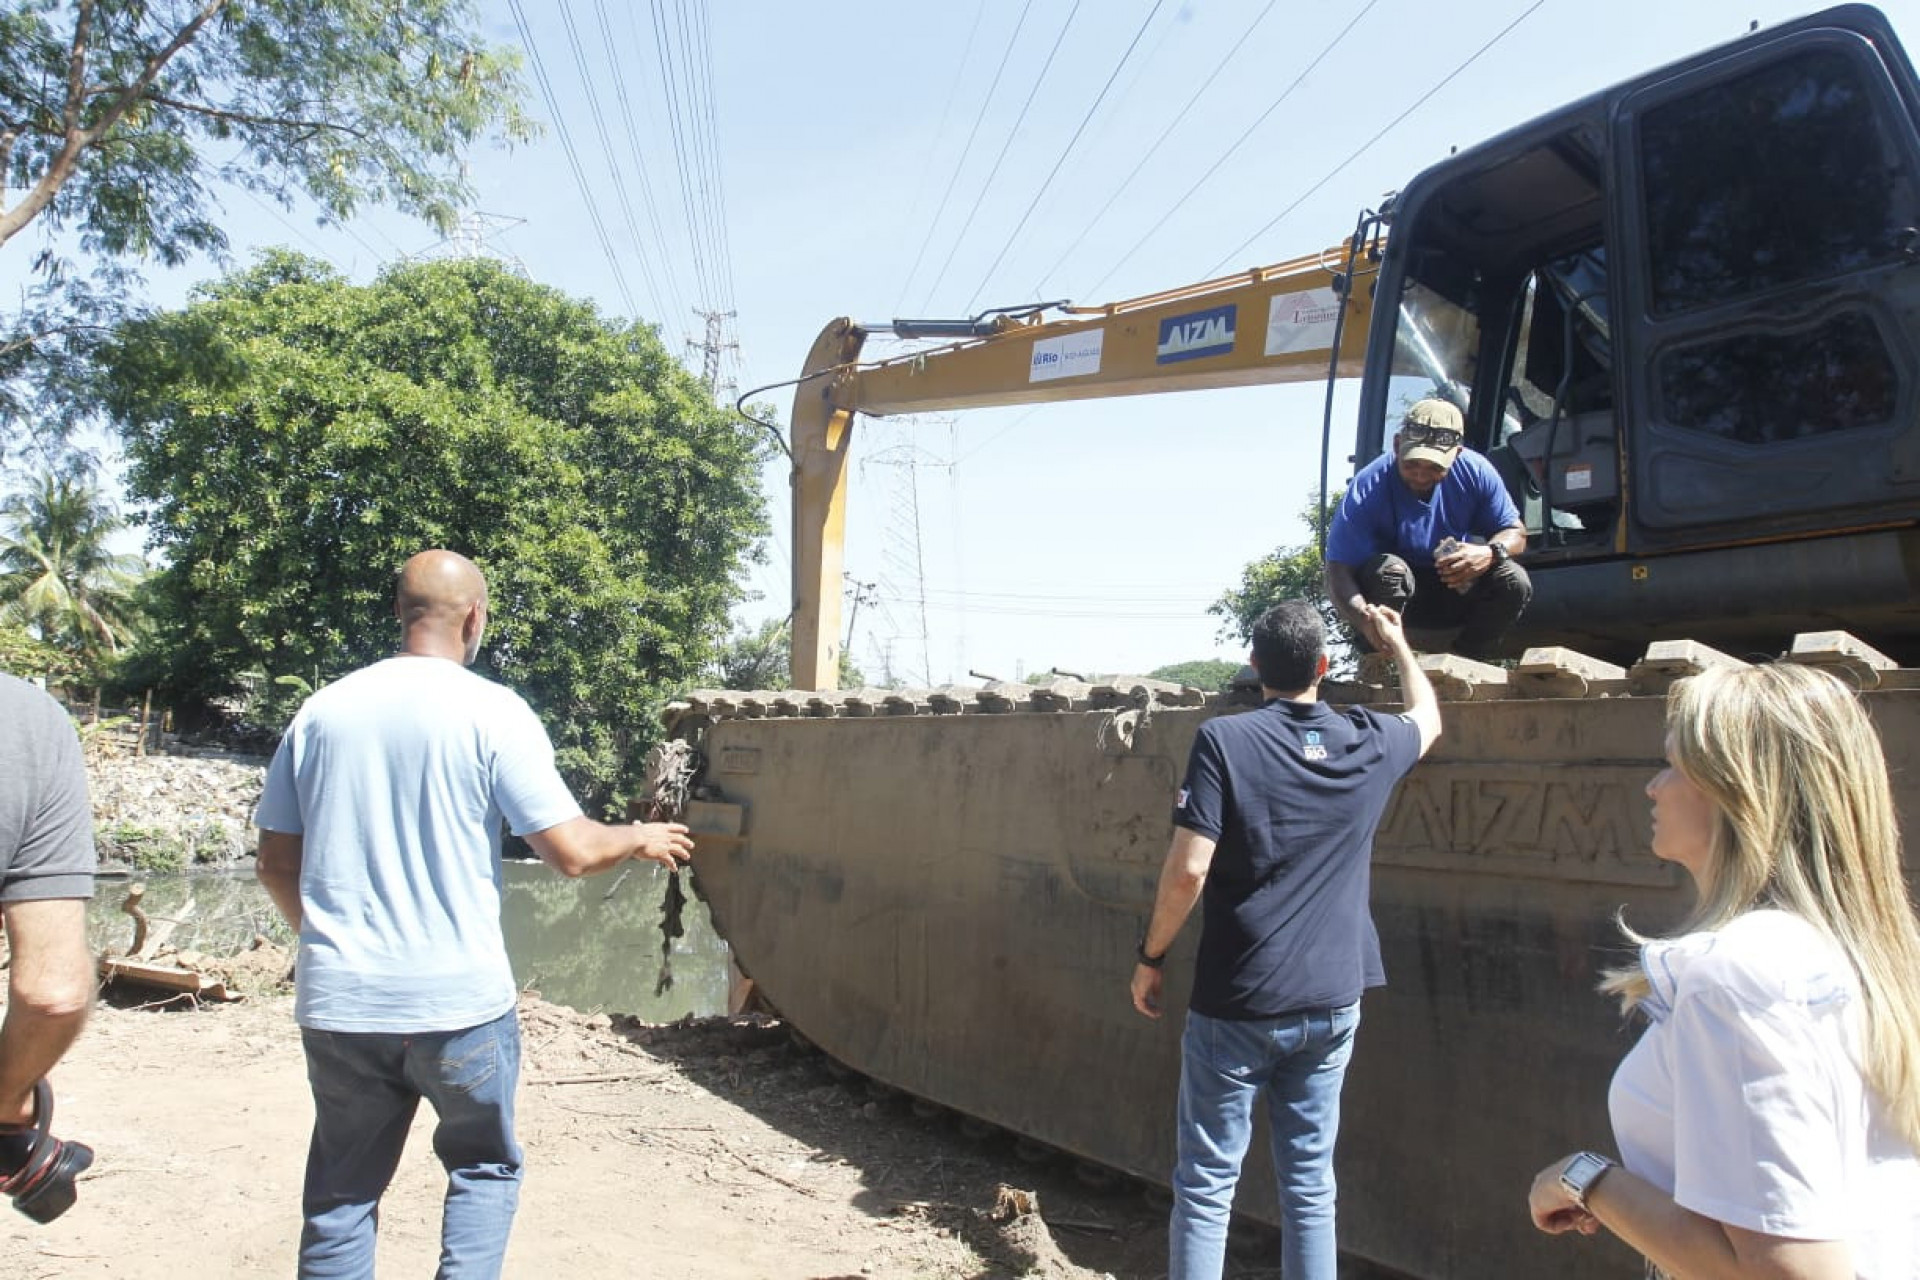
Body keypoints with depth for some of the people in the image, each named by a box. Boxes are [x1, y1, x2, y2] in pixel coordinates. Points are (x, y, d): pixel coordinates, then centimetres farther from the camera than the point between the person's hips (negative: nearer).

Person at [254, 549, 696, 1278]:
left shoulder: (322, 711, 4)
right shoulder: (491, 712, -9)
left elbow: (275, 863, 10)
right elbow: (570, 852, -12)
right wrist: (641, 839, 8)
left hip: (337, 1001, 4)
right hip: (460, 999, -3)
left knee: (341, 1192, 16)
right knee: (484, 1168, 19)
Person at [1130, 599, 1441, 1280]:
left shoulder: (1225, 740, -12)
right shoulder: (1370, 742, 1)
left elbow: (1188, 869, -17)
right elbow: (1428, 715, 25)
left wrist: (1151, 957, -3)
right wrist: (1395, 640, 40)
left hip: (1236, 1004, -4)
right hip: (1332, 1003, 4)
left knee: (1206, 1183, 7)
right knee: (1311, 1183, 14)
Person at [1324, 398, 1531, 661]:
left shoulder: (1475, 471, -13)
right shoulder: (1367, 489, -25)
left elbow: (1515, 533, -3)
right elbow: (1338, 572, -31)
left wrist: (1490, 553, -29)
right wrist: (1364, 620, -52)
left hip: (1455, 594, 4)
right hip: (1392, 592, -4)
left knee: (1514, 580, -22)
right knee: (1387, 568, -35)